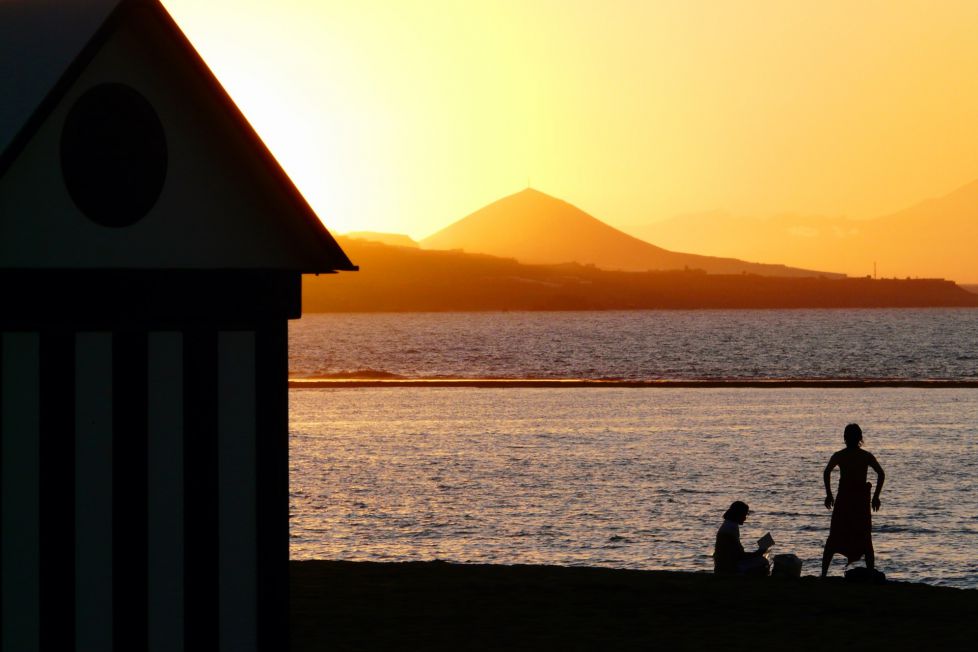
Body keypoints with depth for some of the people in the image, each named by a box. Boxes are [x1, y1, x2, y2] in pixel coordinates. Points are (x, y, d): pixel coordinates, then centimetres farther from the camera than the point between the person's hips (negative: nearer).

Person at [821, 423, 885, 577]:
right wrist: (876, 496, -2)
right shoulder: (866, 456, 1)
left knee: (834, 539, 6)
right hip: (861, 500, 0)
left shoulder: (839, 456, 0)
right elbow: (881, 474, -8)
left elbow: (826, 473, -12)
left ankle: (823, 574, -1)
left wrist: (828, 494, -5)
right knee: (865, 540, 9)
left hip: (843, 499, 0)